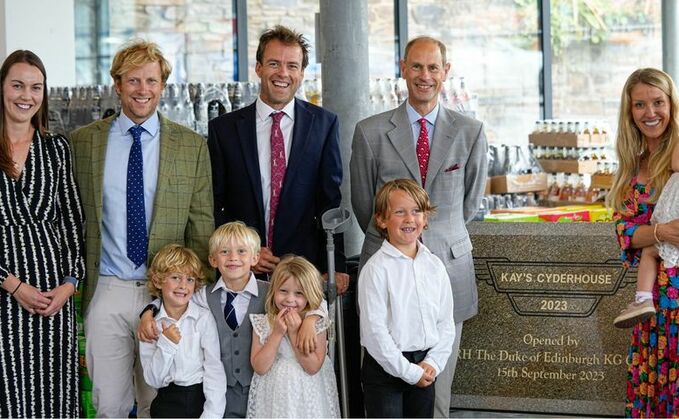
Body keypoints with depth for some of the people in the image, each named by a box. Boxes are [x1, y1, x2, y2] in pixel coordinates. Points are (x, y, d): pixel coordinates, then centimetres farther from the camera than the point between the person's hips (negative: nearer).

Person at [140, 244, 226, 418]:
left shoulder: (204, 318, -1)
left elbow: (214, 369, -6)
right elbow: (153, 380, 1)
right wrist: (166, 345, -13)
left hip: (201, 397, 0)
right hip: (168, 402, 1)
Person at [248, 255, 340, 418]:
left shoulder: (317, 325, -9)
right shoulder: (262, 324, -5)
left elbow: (313, 367, -15)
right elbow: (259, 367, -11)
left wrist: (294, 333, -19)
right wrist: (277, 332, -18)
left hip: (307, 397, -1)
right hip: (274, 396, 1)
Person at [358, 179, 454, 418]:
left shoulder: (434, 266, 4)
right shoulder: (376, 269, -12)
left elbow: (446, 323, 7)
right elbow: (374, 329, -15)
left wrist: (433, 363, -7)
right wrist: (408, 371, -15)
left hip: (424, 366, 5)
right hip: (385, 365, -5)